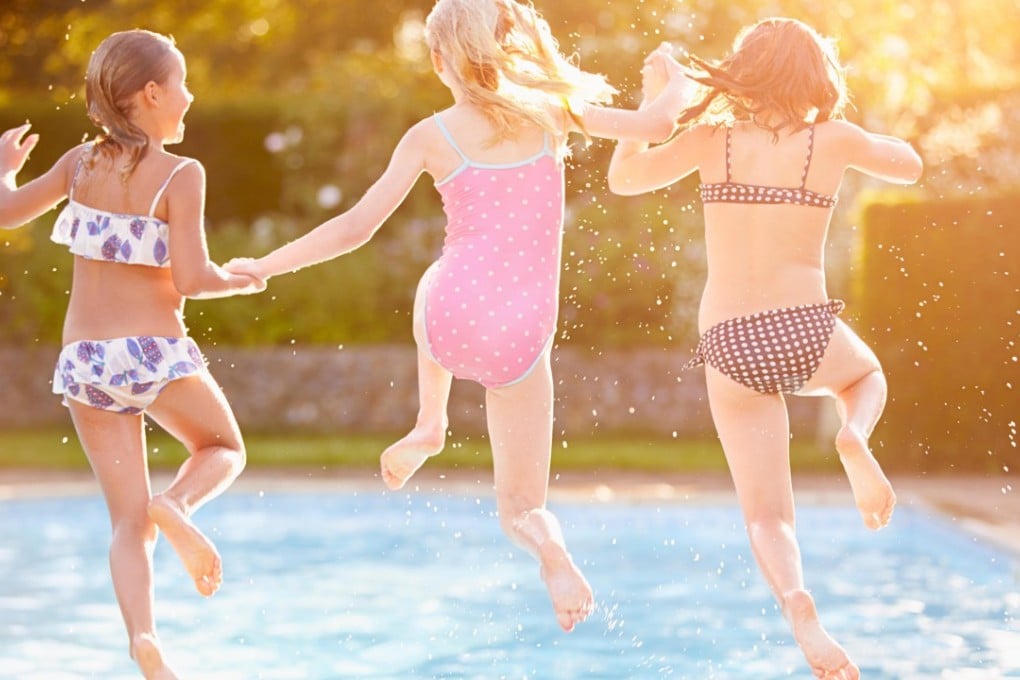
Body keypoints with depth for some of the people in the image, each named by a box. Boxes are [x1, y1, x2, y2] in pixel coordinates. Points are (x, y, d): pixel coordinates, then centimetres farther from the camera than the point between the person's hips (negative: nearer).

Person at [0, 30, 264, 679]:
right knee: (224, 448, 22)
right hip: (154, 350, -4)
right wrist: (240, 281, 4)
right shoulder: (180, 175, -9)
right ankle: (177, 504, -11)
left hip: (85, 358, 4)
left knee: (128, 518, 6)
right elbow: (192, 278, -16)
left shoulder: (82, 162, 5)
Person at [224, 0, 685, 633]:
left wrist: (262, 266, 11)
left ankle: (430, 424, 33)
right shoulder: (550, 111, 3)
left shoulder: (431, 137, 0)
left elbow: (355, 228, 1)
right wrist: (675, 82, 29)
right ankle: (546, 542, -20)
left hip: (452, 324, 0)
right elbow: (654, 124, 7)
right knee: (522, 504, 14)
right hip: (521, 338, 0)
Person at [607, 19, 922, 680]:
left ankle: (799, 605, -24)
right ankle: (855, 436, 1)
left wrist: (653, 97, 18)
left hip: (730, 347, 1)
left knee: (767, 516, 8)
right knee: (868, 374, 36)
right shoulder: (832, 140, 1)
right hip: (806, 329, -1)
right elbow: (909, 165, 19)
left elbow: (624, 175, 14)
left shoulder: (713, 137, 2)